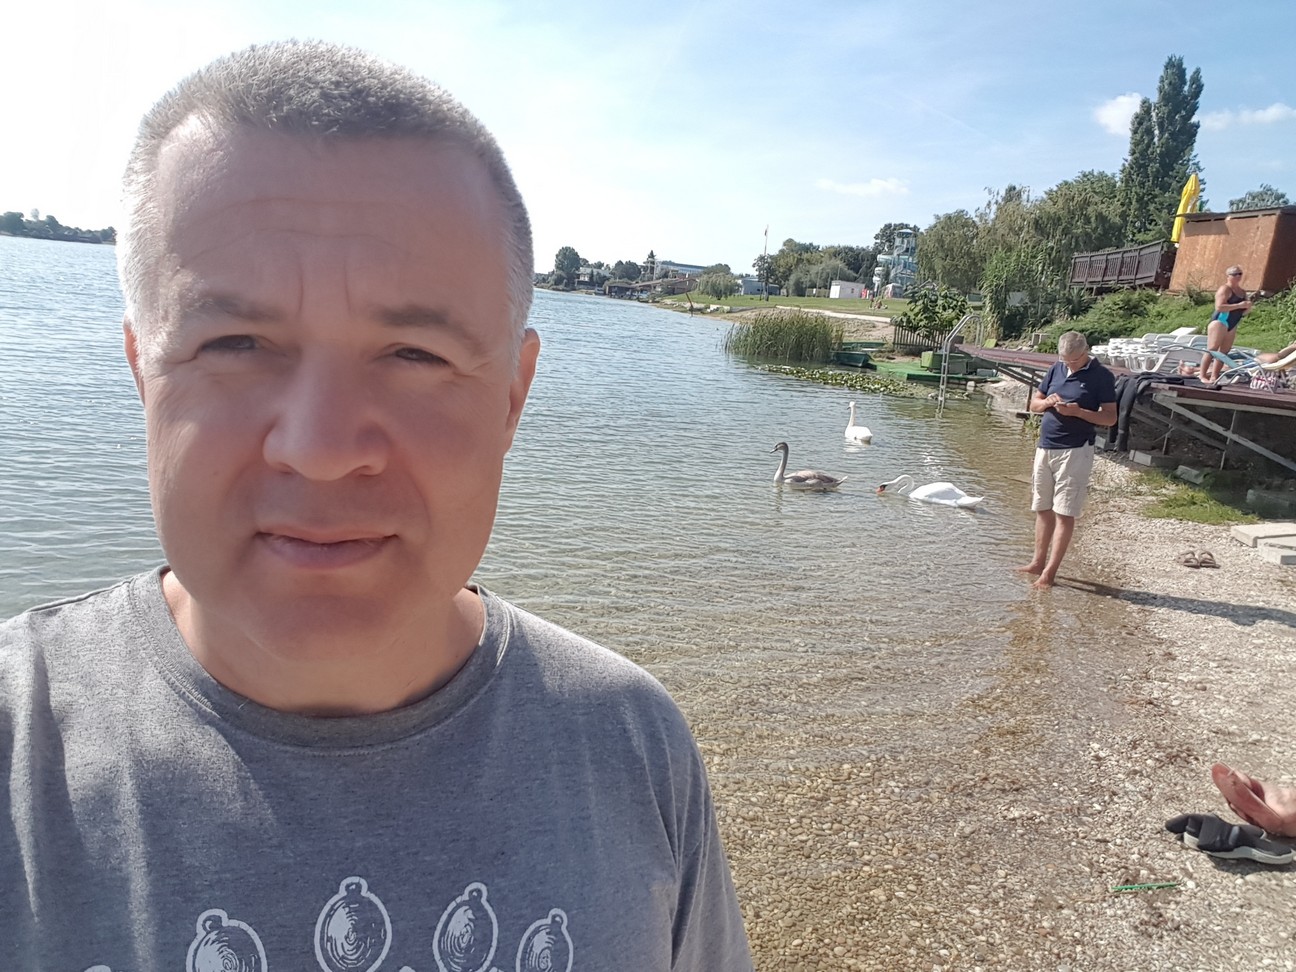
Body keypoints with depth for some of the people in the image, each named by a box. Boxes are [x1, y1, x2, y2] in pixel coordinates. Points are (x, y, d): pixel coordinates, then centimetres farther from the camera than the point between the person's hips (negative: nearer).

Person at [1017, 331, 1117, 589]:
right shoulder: (1056, 369, 9)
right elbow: (1034, 403, 15)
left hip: (1075, 451, -6)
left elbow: (1110, 418, -8)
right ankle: (1038, 562, 24)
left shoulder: (1101, 377, -6)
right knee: (1043, 509, 13)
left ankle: (1049, 572, -2)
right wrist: (1047, 402, -7)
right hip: (1045, 448, 6)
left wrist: (1078, 412, -21)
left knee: (1064, 513, -4)